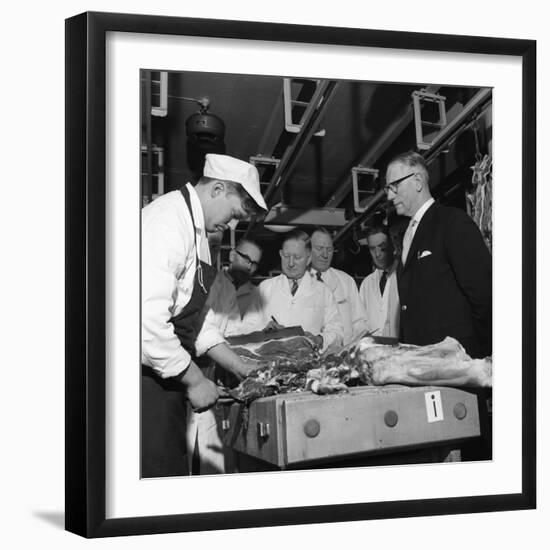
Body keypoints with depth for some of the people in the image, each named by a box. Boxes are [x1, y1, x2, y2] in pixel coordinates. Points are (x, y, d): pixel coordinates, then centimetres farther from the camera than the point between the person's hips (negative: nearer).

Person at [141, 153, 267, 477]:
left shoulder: (196, 230, 16)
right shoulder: (170, 221, -16)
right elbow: (147, 318, -25)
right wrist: (193, 379, -16)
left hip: (167, 377, 10)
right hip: (148, 377, -10)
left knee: (172, 471, 11)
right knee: (159, 472, -6)